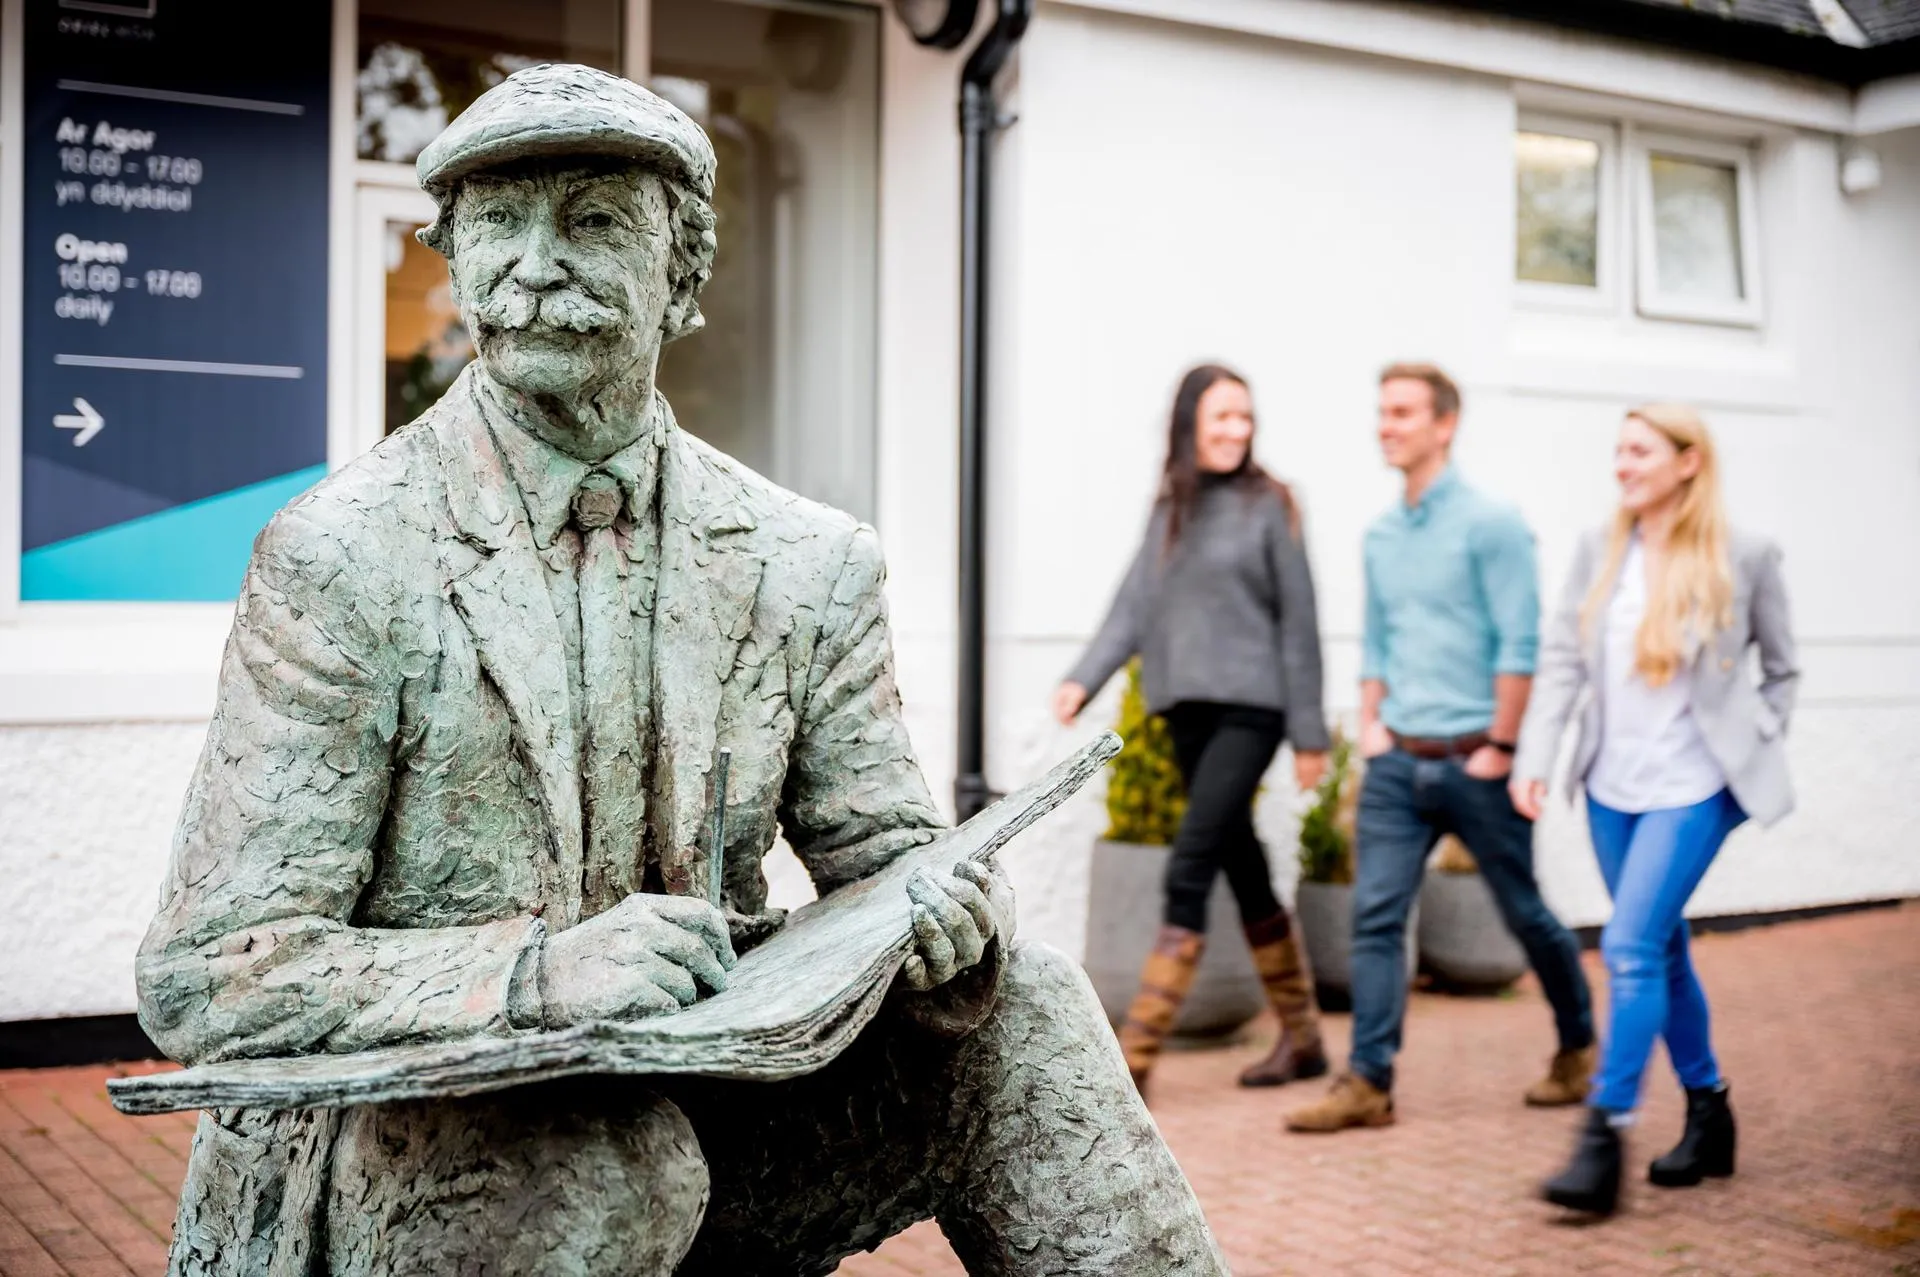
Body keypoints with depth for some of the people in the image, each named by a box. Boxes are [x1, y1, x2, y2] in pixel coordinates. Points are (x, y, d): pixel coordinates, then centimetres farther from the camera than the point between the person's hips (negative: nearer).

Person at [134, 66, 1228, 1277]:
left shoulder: (809, 564, 1)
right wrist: (537, 972, -30)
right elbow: (207, 977, -14)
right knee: (611, 1163, -34)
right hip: (393, 1157, -3)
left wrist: (946, 911, -20)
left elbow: (883, 852, 6)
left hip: (699, 1109, 4)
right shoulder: (338, 559, -11)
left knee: (1019, 1012, -14)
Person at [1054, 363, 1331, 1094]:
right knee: (1241, 870, 12)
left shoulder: (1267, 506, -3)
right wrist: (1084, 679, -8)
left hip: (1248, 708, -6)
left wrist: (1308, 731, -6)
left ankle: (1134, 1056, -11)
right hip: (1187, 710, 6)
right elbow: (1136, 605, 7)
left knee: (1188, 872, -12)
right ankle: (1300, 1038, 26)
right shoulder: (1171, 509, 12)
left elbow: (1298, 622, -4)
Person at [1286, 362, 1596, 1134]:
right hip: (1398, 760, 6)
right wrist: (1371, 720, 9)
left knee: (1525, 914, 9)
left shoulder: (1489, 523, -10)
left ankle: (1578, 1047, 31)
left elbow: (1520, 643, -13)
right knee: (1375, 916, -4)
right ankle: (1368, 1082, -1)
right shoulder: (1381, 535, 11)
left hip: (1471, 759, -5)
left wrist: (1500, 746, -14)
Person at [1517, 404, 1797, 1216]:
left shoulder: (1744, 557, -5)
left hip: (1692, 788, -5)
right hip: (1613, 785, 5)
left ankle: (1603, 1142, -10)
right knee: (1662, 950, 14)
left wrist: (1757, 754, 2)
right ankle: (1708, 1117, 30)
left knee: (1631, 948, -14)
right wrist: (1533, 760, -7)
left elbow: (1782, 669, 7)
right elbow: (1562, 659, 1)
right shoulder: (1600, 551, 4)